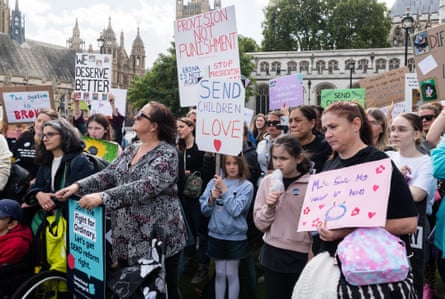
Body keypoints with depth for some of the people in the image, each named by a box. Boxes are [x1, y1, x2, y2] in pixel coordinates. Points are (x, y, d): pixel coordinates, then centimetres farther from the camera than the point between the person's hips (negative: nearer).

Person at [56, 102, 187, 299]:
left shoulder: (167, 154, -15)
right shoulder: (131, 150, 10)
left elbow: (146, 186, -28)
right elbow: (109, 174, 8)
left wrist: (103, 197, -35)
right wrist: (78, 186, -7)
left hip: (159, 237, -7)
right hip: (128, 235, 7)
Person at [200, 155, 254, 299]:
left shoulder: (246, 186, -7)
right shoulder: (214, 182, 0)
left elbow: (236, 210, -17)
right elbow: (204, 210, 2)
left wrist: (224, 190, -19)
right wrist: (211, 198, -17)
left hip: (236, 237, -2)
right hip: (216, 235, 3)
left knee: (231, 274, 8)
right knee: (219, 274, 14)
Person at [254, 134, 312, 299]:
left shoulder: (310, 184, -9)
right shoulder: (267, 182, 0)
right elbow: (260, 223, 1)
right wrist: (269, 207, -16)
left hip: (300, 255, -3)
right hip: (272, 253, 3)